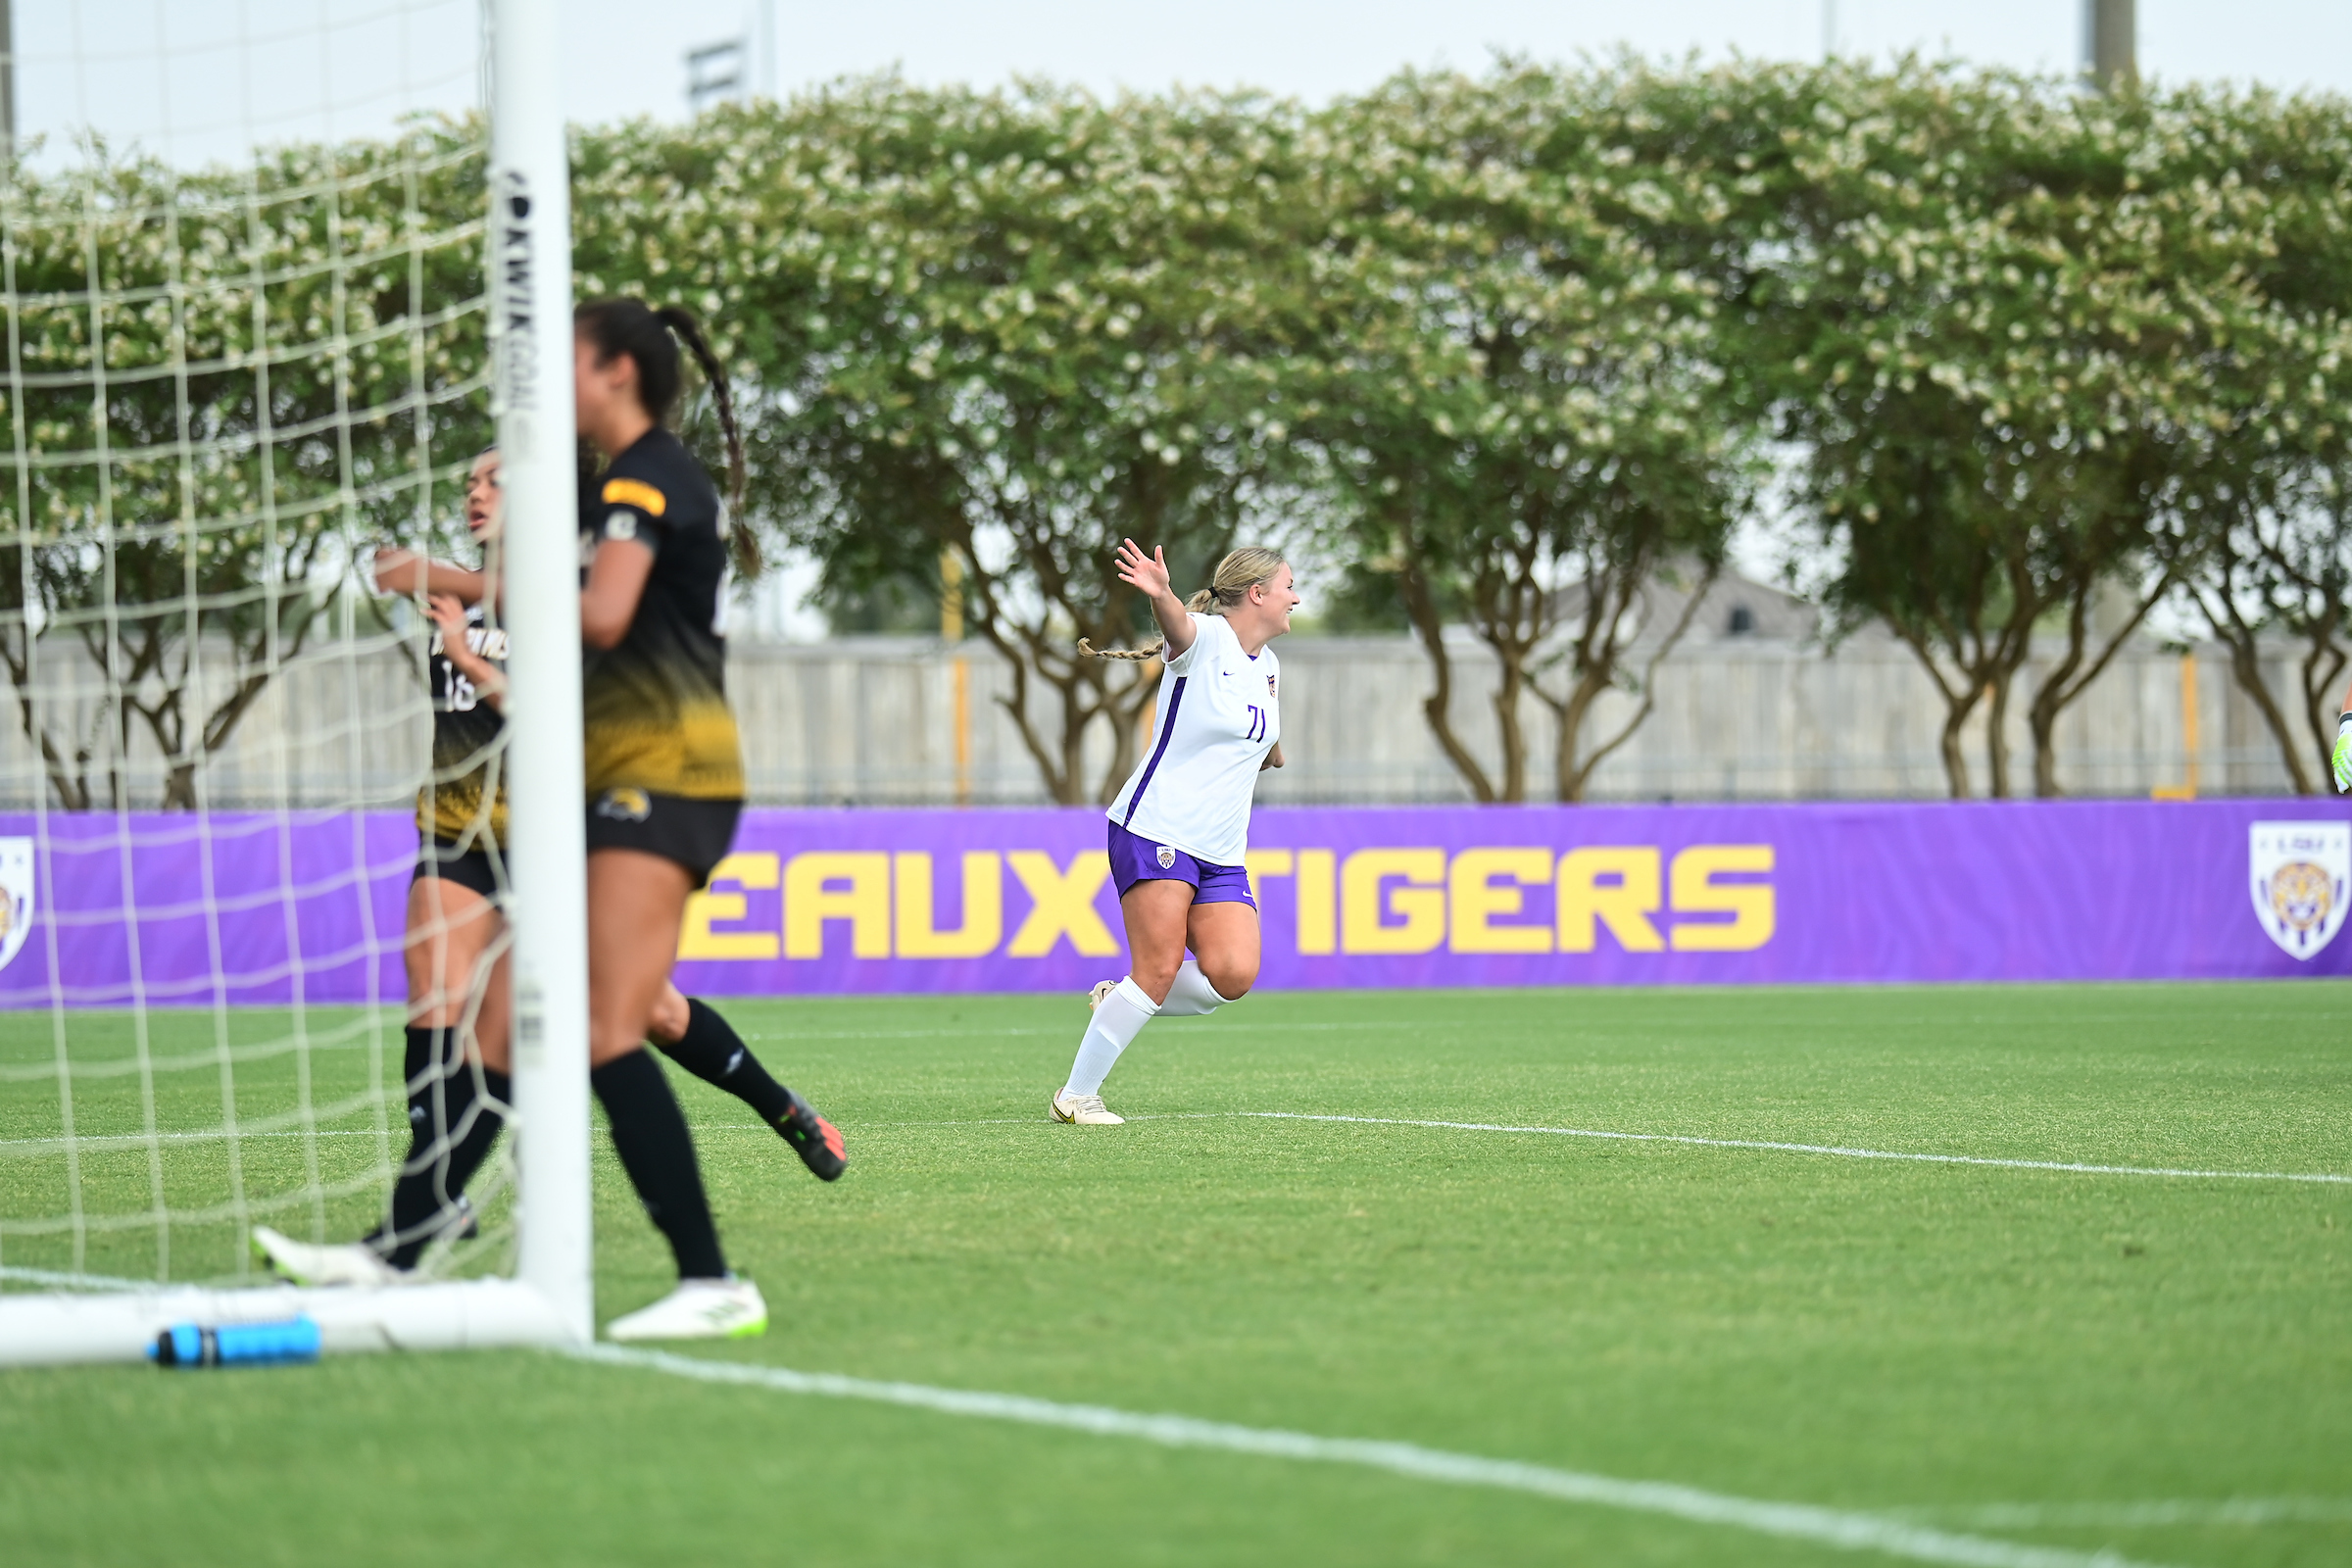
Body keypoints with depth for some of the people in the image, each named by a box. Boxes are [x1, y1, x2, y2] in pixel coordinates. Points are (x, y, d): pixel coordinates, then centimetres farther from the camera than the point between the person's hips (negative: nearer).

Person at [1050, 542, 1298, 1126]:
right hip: (1157, 831, -7)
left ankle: (1118, 1001, 12)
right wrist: (1160, 594, -55)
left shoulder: (1265, 664, 16)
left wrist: (1271, 748, 14)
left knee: (1233, 976, -11)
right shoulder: (1203, 637, -7)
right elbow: (1177, 623, -34)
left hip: (1221, 854, 7)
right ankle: (1076, 1095, -2)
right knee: (1159, 971, -13)